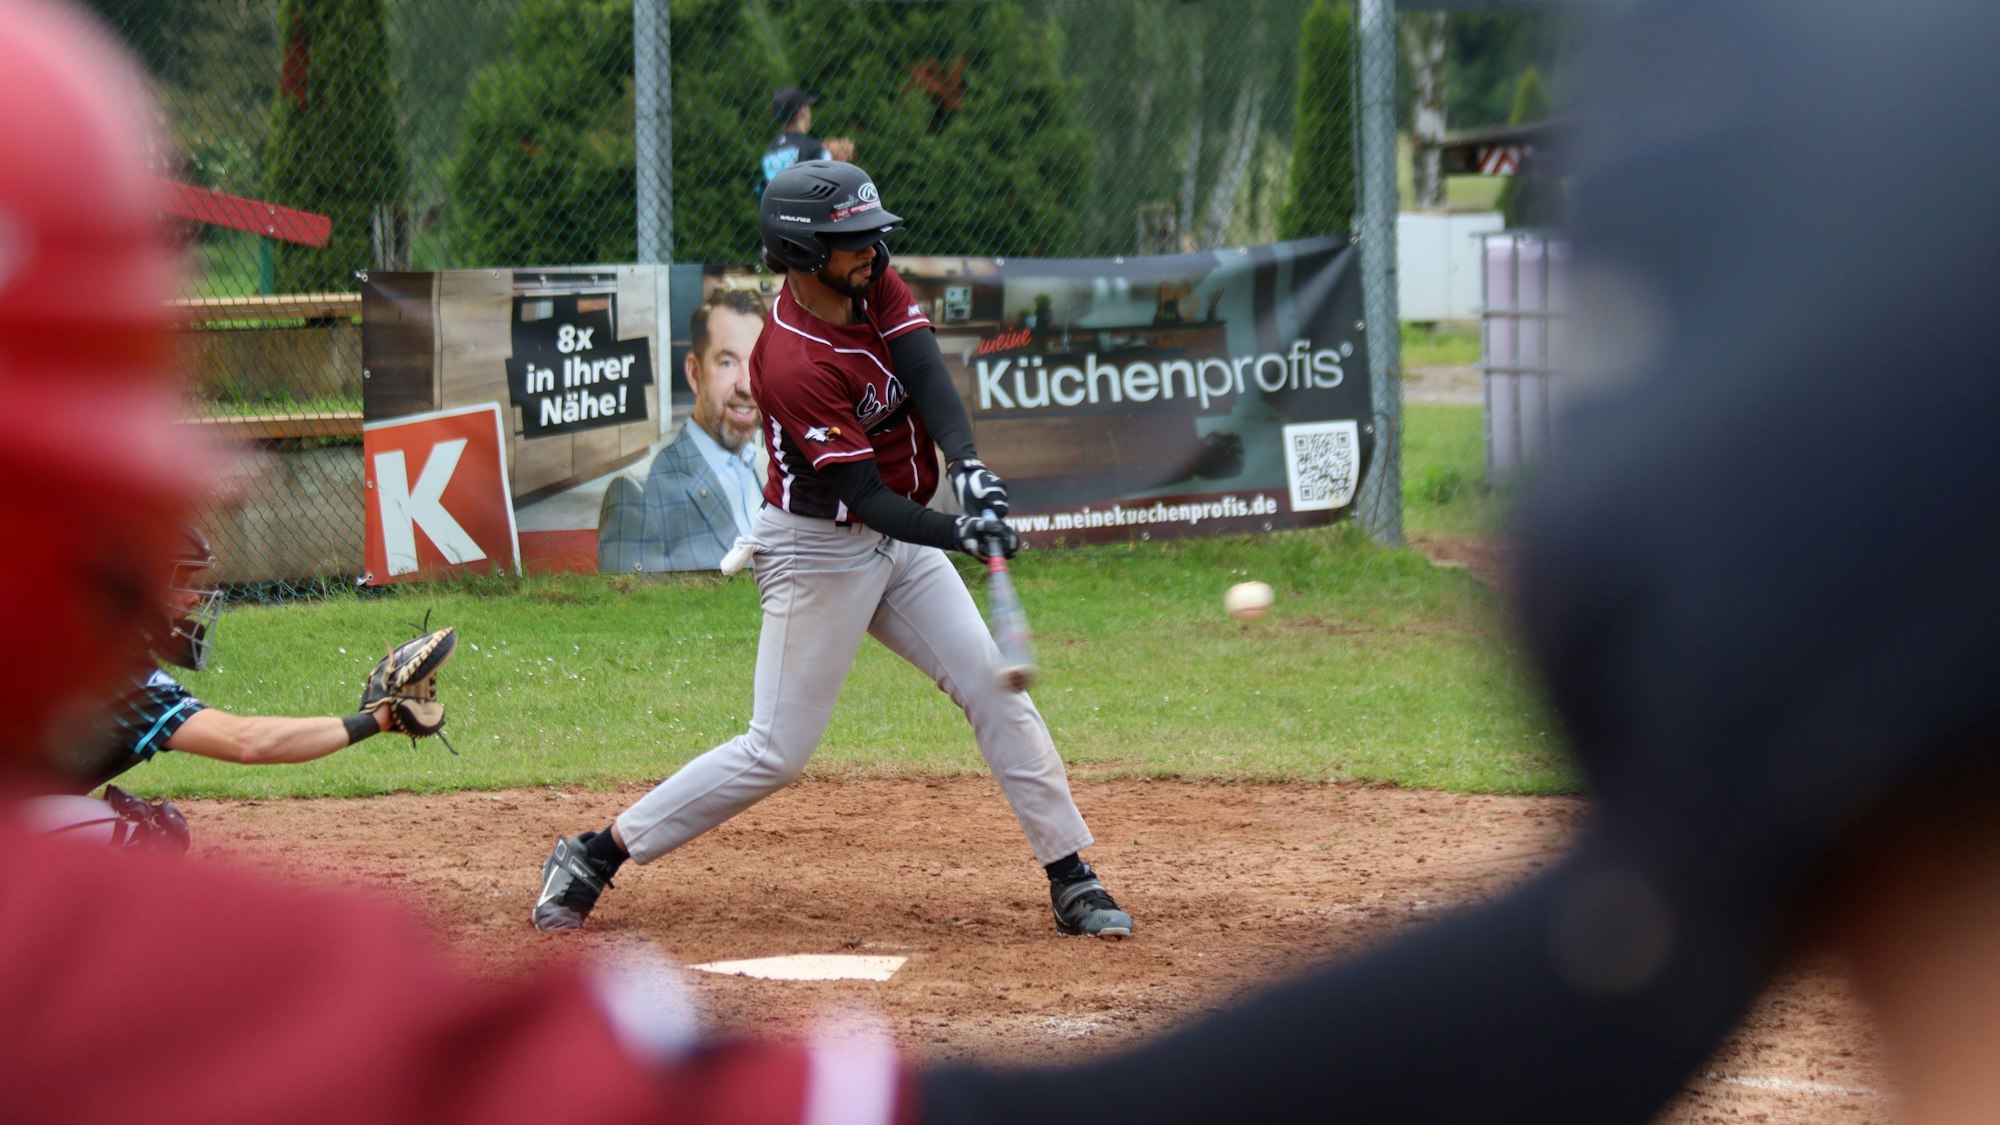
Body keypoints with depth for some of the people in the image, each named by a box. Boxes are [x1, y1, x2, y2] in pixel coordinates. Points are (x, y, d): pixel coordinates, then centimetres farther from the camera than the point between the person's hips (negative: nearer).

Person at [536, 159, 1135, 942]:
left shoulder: (876, 288, -3)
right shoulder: (792, 364, -27)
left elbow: (928, 379, -17)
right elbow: (866, 499, -25)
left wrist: (969, 467, -34)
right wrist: (959, 536, -37)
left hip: (901, 538, 8)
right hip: (818, 549, -8)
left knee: (995, 691, 2)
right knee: (778, 753, -5)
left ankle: (1071, 881, 7)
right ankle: (595, 856, 5)